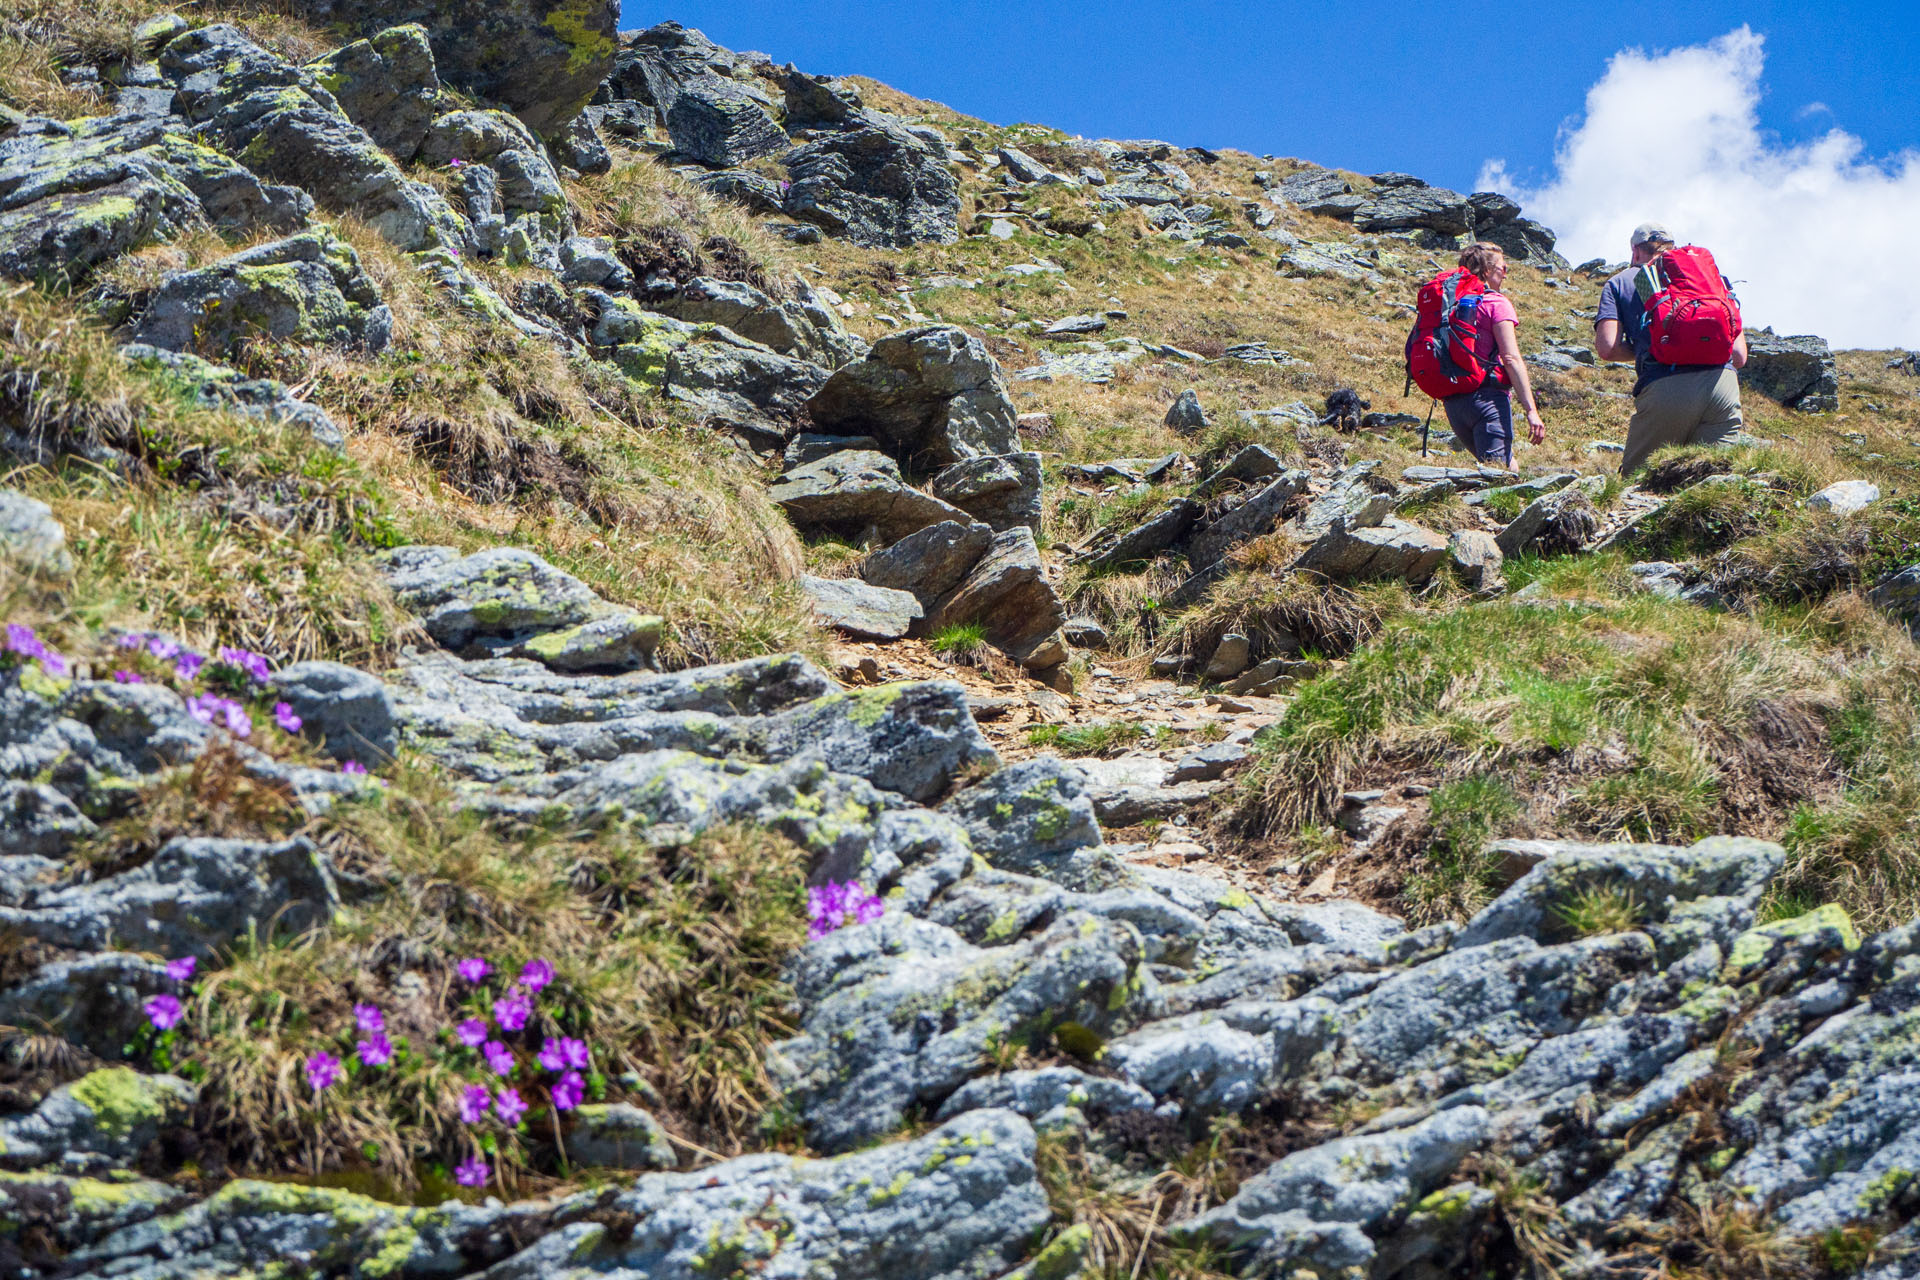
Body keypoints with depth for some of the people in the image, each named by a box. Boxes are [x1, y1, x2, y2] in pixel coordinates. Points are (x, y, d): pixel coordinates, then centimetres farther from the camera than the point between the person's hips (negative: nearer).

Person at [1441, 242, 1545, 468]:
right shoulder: (1496, 303, -4)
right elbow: (1511, 358, -12)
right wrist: (1531, 411, -15)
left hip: (1452, 401, 7)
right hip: (1486, 396, -7)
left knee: (1508, 465, 22)